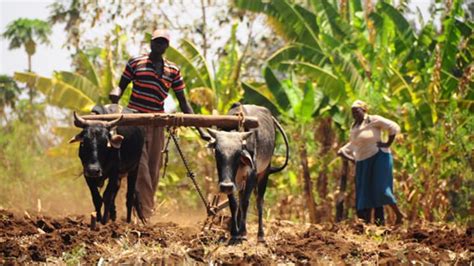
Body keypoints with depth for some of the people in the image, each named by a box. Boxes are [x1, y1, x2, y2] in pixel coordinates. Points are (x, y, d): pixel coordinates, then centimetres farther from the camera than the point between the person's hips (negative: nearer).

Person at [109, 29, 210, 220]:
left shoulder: (173, 70, 11)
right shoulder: (136, 62, 5)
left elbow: (183, 103, 13)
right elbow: (122, 86, 8)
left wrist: (200, 129, 7)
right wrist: (116, 94, -18)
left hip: (157, 123, 4)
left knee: (153, 170, 6)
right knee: (141, 168, -13)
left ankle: (146, 213, 16)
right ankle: (146, 214, -15)